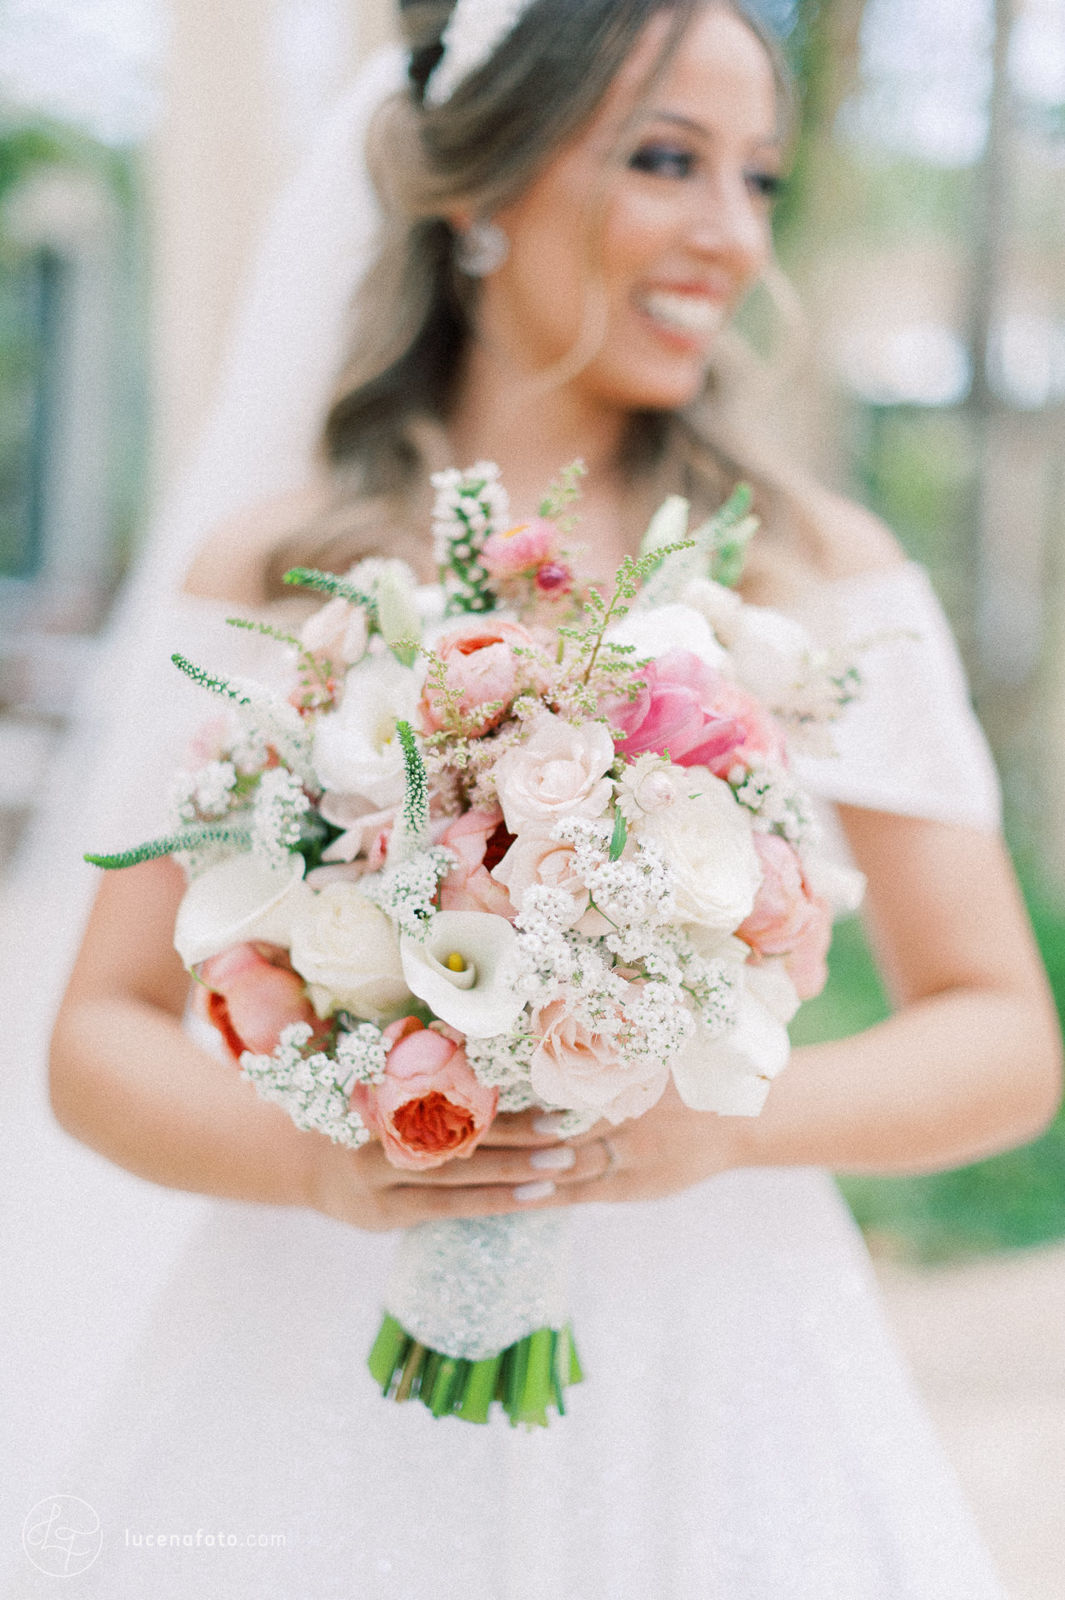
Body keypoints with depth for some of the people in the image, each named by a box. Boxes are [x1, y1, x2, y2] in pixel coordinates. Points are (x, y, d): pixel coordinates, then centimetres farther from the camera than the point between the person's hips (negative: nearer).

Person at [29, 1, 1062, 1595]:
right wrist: (314, 1153, -17)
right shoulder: (273, 572, 0)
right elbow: (104, 1035, 2)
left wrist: (733, 1120, -17)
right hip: (326, 1390, 1)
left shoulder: (824, 573, -1)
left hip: (714, 1400, 0)